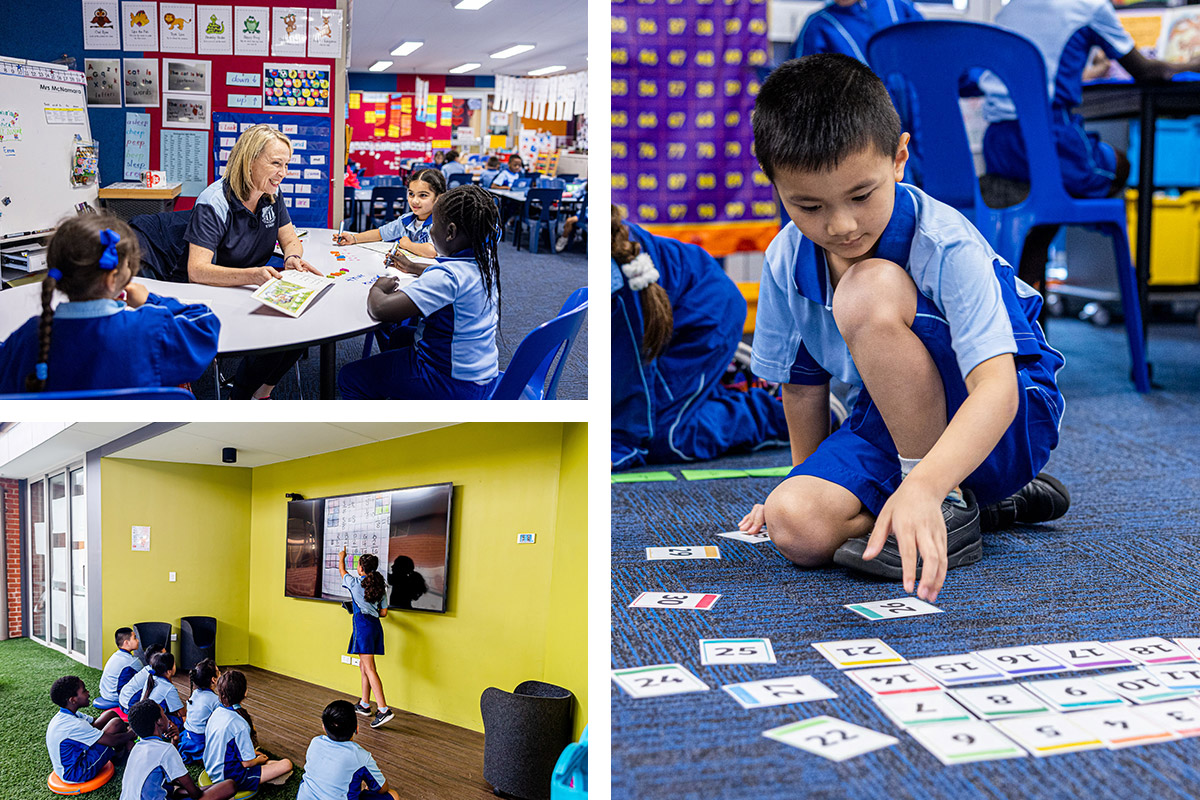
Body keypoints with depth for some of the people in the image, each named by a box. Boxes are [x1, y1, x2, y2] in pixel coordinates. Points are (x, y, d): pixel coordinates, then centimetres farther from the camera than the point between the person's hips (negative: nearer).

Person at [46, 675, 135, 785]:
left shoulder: (62, 716, -1)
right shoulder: (73, 724, -30)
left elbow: (95, 722, 10)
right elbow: (111, 741, -26)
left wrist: (126, 727, 4)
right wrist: (132, 733, -8)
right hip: (76, 775, -10)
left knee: (111, 714, 6)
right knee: (116, 723, -15)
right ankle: (119, 754, 11)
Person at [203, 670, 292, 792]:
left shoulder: (215, 712, -3)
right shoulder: (239, 724, -28)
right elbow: (247, 763, -20)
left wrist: (251, 752, 18)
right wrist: (259, 760, 3)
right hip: (230, 779, -9)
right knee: (287, 764, -11)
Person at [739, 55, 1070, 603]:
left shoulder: (947, 245, -25)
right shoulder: (785, 263, -8)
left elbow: (997, 388, -37)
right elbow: (802, 379, 9)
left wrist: (922, 486, -53)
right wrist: (809, 479, 20)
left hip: (1005, 423, -6)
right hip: (893, 425, 6)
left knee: (870, 291, -31)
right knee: (796, 526, -24)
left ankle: (951, 504, -19)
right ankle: (996, 500, -1)